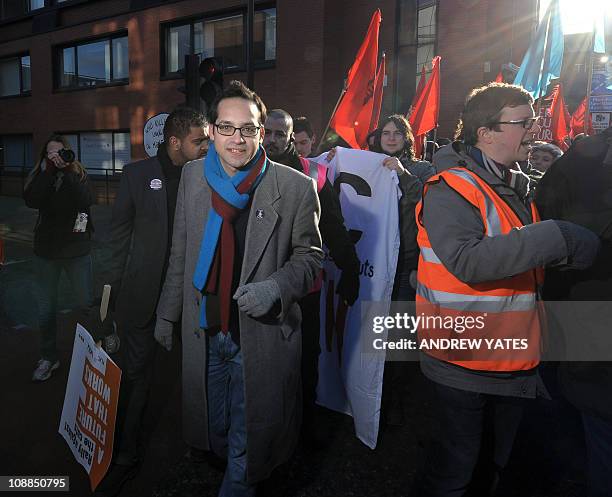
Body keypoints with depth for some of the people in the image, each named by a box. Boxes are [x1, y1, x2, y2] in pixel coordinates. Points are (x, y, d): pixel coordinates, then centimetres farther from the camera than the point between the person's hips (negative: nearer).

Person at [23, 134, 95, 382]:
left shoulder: (79, 175, 0)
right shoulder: (40, 176, 3)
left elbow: (85, 201, -19)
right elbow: (32, 201, -16)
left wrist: (66, 171, -22)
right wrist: (49, 169, -19)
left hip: (77, 250, -2)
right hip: (47, 250, 2)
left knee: (87, 302, 4)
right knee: (46, 306, 9)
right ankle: (48, 357, 22)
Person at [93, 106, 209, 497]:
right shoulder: (138, 174, -1)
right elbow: (120, 232, 4)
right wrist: (114, 288, 2)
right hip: (144, 293, 0)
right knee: (137, 374, 11)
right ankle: (127, 455, 30)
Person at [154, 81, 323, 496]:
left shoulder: (296, 187, -13)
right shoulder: (193, 176, 0)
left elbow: (309, 256, -4)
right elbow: (180, 254, 7)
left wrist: (277, 287, -22)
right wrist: (167, 313, 11)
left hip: (263, 334, -4)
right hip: (204, 332, 4)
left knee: (248, 440, 14)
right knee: (212, 429, 23)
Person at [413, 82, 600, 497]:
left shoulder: (519, 188, 9)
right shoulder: (451, 189, -16)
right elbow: (466, 261, -32)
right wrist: (555, 238, -29)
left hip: (515, 360, 8)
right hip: (466, 363, -8)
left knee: (494, 463, 24)